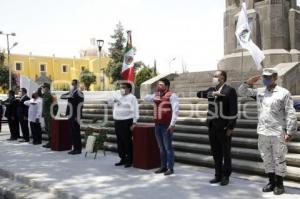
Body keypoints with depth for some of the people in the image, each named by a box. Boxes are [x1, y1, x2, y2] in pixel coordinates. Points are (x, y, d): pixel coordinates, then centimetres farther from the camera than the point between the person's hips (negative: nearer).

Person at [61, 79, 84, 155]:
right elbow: (62, 96, 9)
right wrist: (68, 96, -11)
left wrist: (78, 117, -19)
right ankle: (75, 148, 17)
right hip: (71, 116, 8)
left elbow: (80, 106, -14)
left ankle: (78, 149, 3)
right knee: (73, 133, 10)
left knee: (76, 133, -4)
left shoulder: (79, 93, -9)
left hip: (75, 117, -8)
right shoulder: (70, 93, 16)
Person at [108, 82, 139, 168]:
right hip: (117, 121, 7)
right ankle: (123, 159, 22)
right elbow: (109, 101, 20)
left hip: (127, 122, -7)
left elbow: (135, 110, -8)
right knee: (119, 141, 11)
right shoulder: (117, 95, 15)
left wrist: (134, 123, -14)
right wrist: (113, 100, -3)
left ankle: (129, 160, 5)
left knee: (127, 141, -5)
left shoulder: (132, 97, -4)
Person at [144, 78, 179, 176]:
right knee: (161, 147, 11)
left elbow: (175, 109, -13)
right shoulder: (156, 95, 14)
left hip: (167, 125, -7)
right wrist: (155, 93, 5)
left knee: (168, 147, -2)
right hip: (157, 125, 7)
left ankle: (170, 168, 4)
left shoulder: (171, 95, -7)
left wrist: (172, 124, -19)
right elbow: (145, 98, 23)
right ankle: (163, 167, 19)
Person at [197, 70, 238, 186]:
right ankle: (218, 175, 21)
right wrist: (212, 93, -16)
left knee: (226, 153, 5)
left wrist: (231, 127, -16)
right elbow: (199, 94, -3)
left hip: (224, 127, -6)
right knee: (215, 153, 11)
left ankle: (226, 177, 15)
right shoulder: (212, 90, 13)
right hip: (212, 126, 6)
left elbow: (233, 110, -11)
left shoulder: (230, 90, -6)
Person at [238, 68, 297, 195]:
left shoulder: (283, 93, -5)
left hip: (278, 133, -5)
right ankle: (272, 182, 26)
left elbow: (291, 114, -7)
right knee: (266, 158, 13)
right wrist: (249, 83, -2)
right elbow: (242, 92, 17)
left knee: (279, 159, 5)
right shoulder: (259, 92, 9)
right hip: (263, 132, 5)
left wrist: (290, 132, -11)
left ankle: (279, 184, 18)